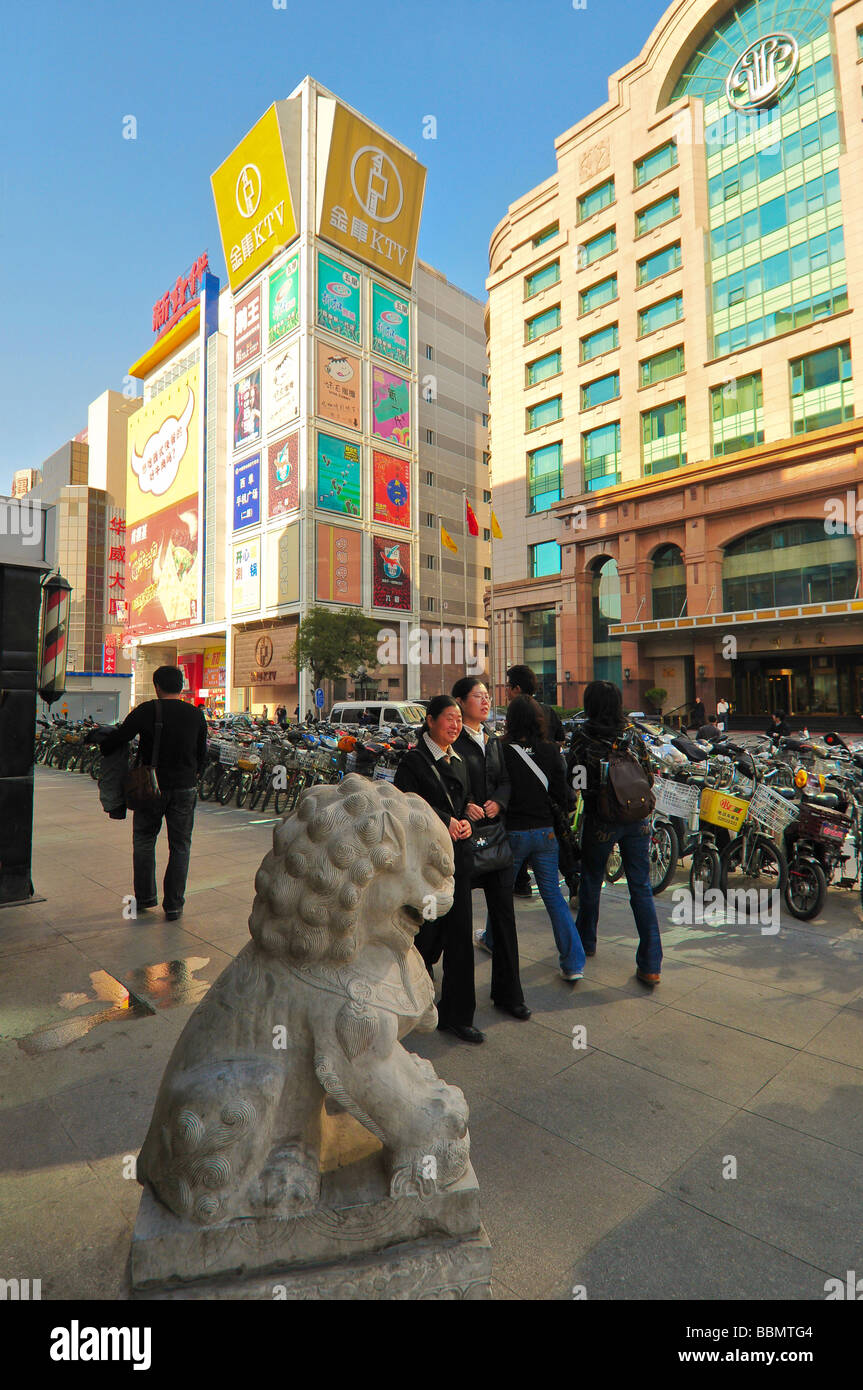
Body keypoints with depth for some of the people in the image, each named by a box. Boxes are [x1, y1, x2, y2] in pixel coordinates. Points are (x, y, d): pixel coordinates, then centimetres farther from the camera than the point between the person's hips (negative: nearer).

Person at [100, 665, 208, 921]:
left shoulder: (146, 711, -8)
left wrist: (102, 749, 15)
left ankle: (145, 897, 22)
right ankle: (173, 905, 12)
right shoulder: (196, 715, 1)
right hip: (184, 789, 2)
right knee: (180, 846, 9)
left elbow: (118, 739, -6)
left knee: (144, 840, 17)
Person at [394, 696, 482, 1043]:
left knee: (459, 931, 7)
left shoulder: (458, 761, 12)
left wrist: (465, 822, 0)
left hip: (457, 855, 6)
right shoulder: (414, 760, -9)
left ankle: (456, 1015, 20)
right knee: (426, 927, 1)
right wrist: (444, 821, -17)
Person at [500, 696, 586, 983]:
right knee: (553, 895, 10)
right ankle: (573, 963, 8)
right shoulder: (550, 751, -7)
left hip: (513, 831, -2)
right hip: (545, 831, 2)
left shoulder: (501, 752, -15)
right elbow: (561, 795, -3)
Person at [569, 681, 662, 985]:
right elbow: (648, 778, 3)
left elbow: (575, 780, -8)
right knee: (641, 888, 7)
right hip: (637, 820, 3)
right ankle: (650, 964, 8)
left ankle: (586, 941, 36)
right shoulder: (633, 735, -1)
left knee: (591, 883, 17)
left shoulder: (582, 737, -10)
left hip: (600, 820, -3)